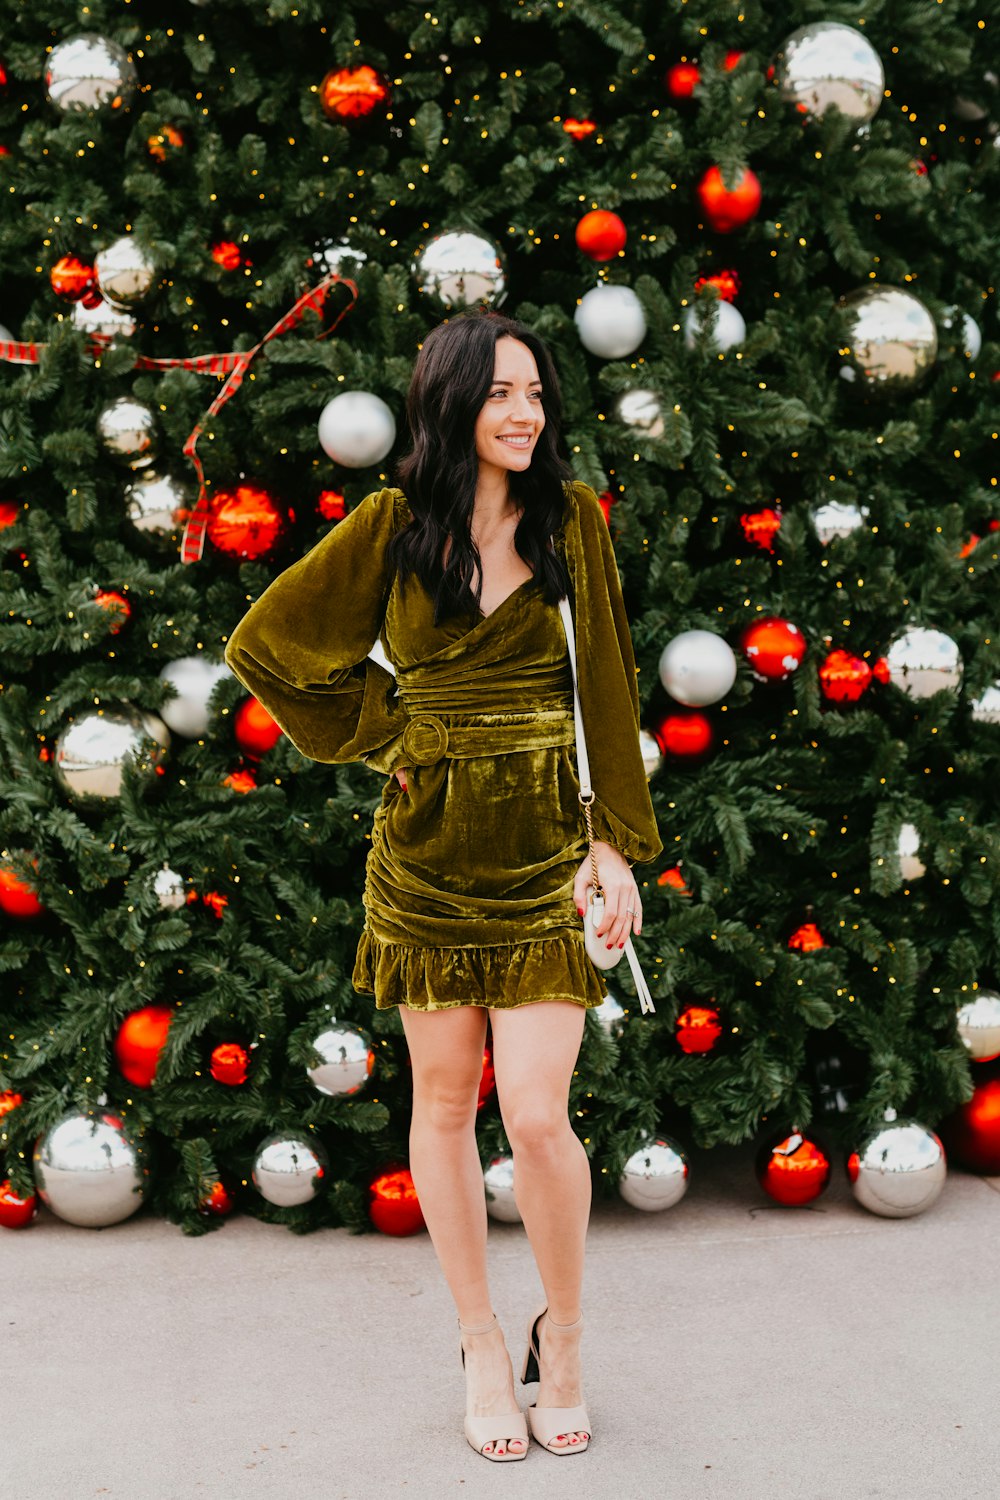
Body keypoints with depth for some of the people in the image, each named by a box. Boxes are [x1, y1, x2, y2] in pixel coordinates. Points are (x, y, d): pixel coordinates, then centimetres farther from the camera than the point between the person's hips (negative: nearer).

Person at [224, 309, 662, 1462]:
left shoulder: (571, 518, 1)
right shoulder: (392, 526, 0)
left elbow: (604, 681, 1)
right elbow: (264, 642, 7)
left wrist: (617, 840, -5)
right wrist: (383, 737, 3)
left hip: (545, 846, -1)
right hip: (428, 845, 1)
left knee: (537, 1115, -8)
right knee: (444, 1101, 7)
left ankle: (562, 1334, 16)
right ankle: (483, 1346, 22)